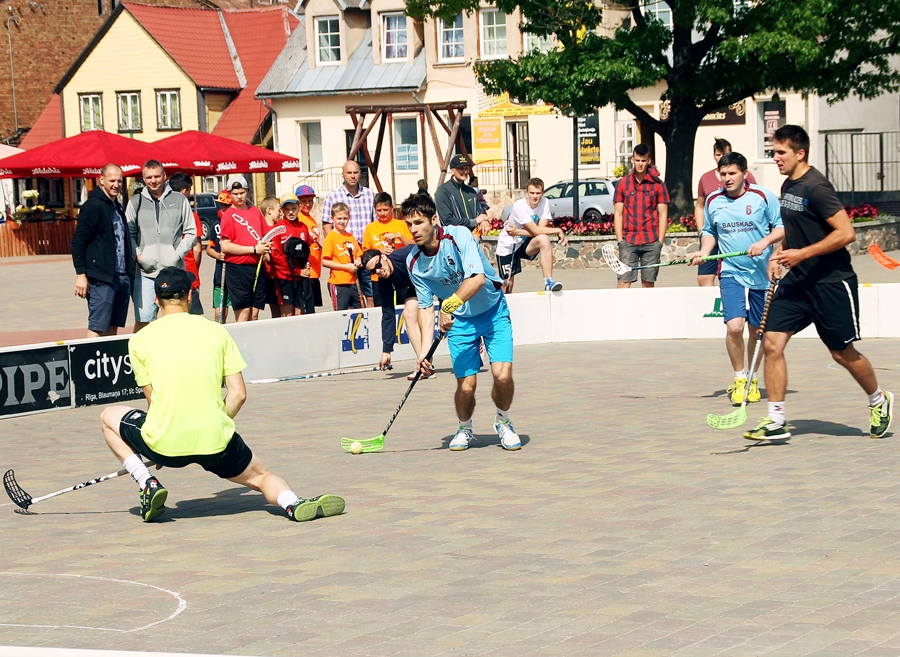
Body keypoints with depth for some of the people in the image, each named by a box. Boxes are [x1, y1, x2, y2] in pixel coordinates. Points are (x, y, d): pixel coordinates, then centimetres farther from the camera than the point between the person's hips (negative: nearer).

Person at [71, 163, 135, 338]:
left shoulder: (117, 207, 18)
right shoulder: (94, 205, -8)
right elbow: (78, 241, -12)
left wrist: (130, 273, 17)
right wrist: (80, 274, -17)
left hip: (122, 276, 8)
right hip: (101, 278, -8)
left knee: (113, 327, 10)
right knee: (97, 328, -9)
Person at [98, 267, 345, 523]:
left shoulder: (139, 341, 3)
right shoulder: (217, 331, 7)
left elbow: (153, 399, 7)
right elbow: (238, 394, 4)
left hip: (164, 444, -1)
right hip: (215, 444, 1)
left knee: (109, 416, 26)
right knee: (261, 476, 24)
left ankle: (149, 485, 9)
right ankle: (294, 504, -11)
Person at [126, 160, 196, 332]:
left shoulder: (179, 200, 8)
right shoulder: (136, 202, 9)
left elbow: (191, 233, 9)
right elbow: (129, 234, 10)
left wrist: (177, 254, -4)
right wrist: (138, 255, -5)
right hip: (145, 272, 0)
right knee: (142, 320, -6)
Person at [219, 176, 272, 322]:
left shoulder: (256, 212, 13)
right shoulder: (228, 215, -5)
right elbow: (225, 246, -13)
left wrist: (266, 247, 2)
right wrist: (254, 249, -14)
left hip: (257, 267, 6)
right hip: (238, 268, -6)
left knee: (255, 313, 7)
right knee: (243, 312, -6)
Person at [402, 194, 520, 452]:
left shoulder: (459, 236, -22)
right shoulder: (414, 262, -8)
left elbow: (477, 277, -34)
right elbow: (426, 306, -2)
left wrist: (450, 305, -41)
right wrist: (425, 348, -13)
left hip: (493, 312, -3)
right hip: (459, 321, 3)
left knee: (502, 375, -17)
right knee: (466, 385, -8)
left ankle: (503, 423, 13)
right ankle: (465, 429, 23)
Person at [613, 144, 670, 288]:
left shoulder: (657, 184, 5)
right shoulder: (623, 184, 8)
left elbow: (663, 215, 5)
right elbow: (618, 214, 8)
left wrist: (660, 241, -3)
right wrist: (620, 240, -1)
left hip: (651, 241, 0)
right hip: (628, 241, 0)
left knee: (648, 281, 3)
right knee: (624, 280, -8)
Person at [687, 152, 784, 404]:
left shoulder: (763, 196, -4)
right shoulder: (713, 201, 6)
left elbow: (781, 227, -1)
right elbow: (710, 231, 19)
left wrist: (764, 242, -18)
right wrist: (704, 251, 0)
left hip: (761, 273, -1)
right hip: (731, 273, 1)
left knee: (757, 330, 7)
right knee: (734, 325, -15)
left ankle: (753, 379, 26)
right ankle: (739, 379, 1)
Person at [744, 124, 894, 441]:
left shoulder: (816, 187, -18)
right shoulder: (788, 186, 9)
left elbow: (846, 233, -23)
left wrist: (801, 254, -22)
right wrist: (779, 254, 7)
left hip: (831, 282, -8)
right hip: (796, 281, 8)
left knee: (843, 353, 5)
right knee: (772, 343, -6)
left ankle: (879, 400, 32)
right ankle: (776, 421, -3)